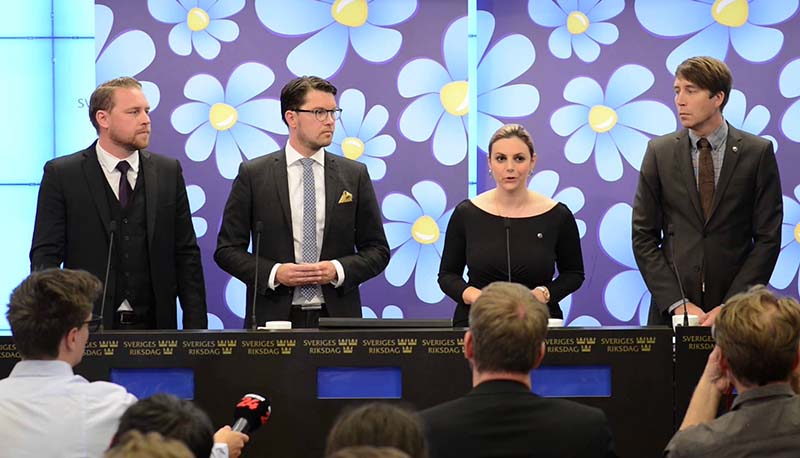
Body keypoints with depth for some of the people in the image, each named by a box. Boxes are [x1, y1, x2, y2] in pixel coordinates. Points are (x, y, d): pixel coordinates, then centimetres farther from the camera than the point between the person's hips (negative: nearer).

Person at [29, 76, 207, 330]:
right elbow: (45, 255, -3)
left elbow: (186, 254, 9)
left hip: (154, 327, 3)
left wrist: (196, 327, 1)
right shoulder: (61, 174, 0)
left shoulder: (168, 172, 9)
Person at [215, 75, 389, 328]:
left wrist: (339, 270, -10)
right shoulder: (253, 174, 2)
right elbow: (228, 249, 2)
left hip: (337, 317, 1)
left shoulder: (355, 175, 6)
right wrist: (274, 273, -13)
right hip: (275, 317, -1)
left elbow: (377, 250, 8)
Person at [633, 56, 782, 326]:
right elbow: (643, 236, 3)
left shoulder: (758, 152, 0)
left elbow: (768, 238, -2)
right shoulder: (659, 152, 4)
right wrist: (678, 303, -8)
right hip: (670, 311, 1)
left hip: (735, 312, -1)